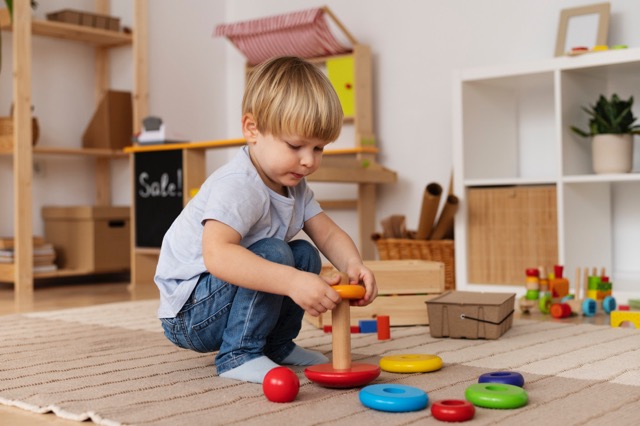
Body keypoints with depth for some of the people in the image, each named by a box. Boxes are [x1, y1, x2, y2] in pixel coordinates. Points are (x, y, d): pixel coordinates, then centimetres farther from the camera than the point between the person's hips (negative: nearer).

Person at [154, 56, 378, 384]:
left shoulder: (293, 186, 3)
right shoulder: (237, 187, -28)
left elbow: (328, 234, 2)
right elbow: (216, 254, -43)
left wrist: (353, 265, -20)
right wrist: (292, 281, -50)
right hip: (187, 316, -9)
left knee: (306, 255, 2)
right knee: (274, 254, -27)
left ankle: (276, 345, 14)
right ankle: (238, 355, -16)